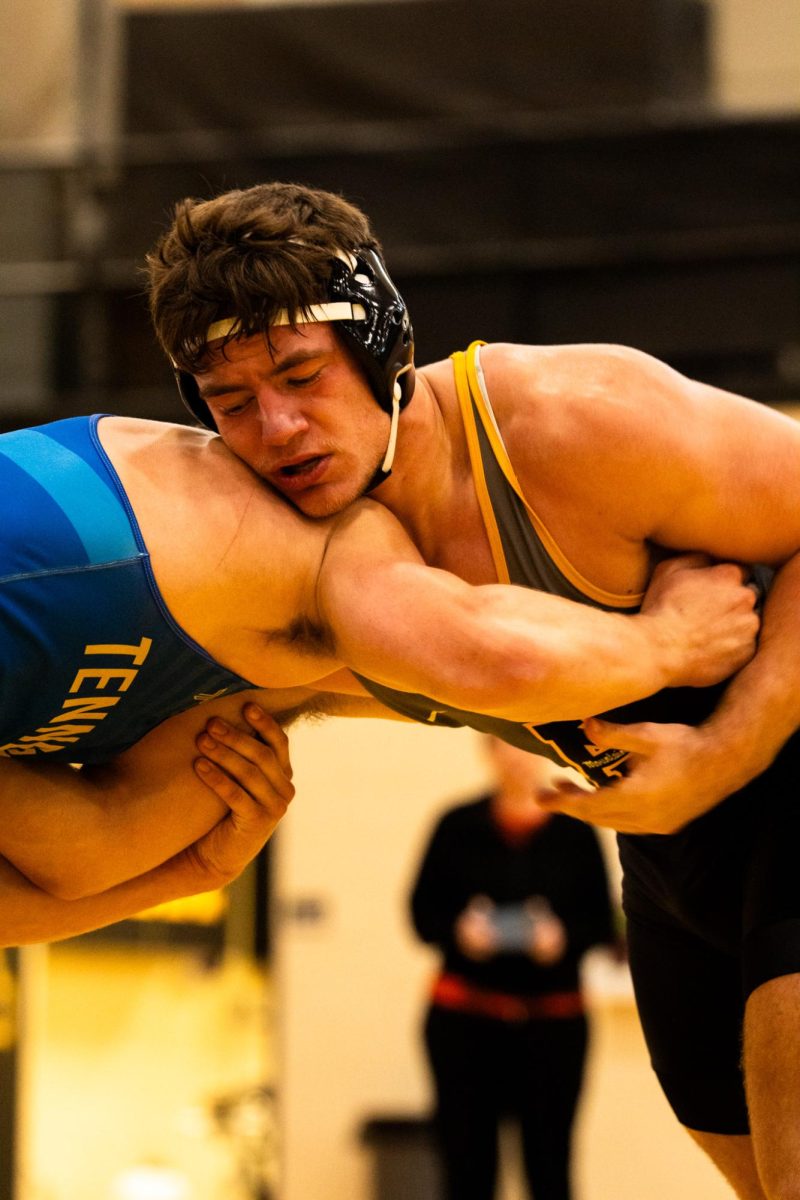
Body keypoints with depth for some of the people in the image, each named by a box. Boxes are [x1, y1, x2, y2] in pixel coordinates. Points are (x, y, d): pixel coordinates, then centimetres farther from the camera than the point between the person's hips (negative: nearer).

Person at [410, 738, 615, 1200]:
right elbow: (423, 912, 4)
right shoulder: (458, 827, 5)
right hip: (465, 1020, 0)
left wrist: (563, 936, -17)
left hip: (554, 1022, 0)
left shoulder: (576, 832, 4)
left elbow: (602, 923, 3)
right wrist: (459, 930, -16)